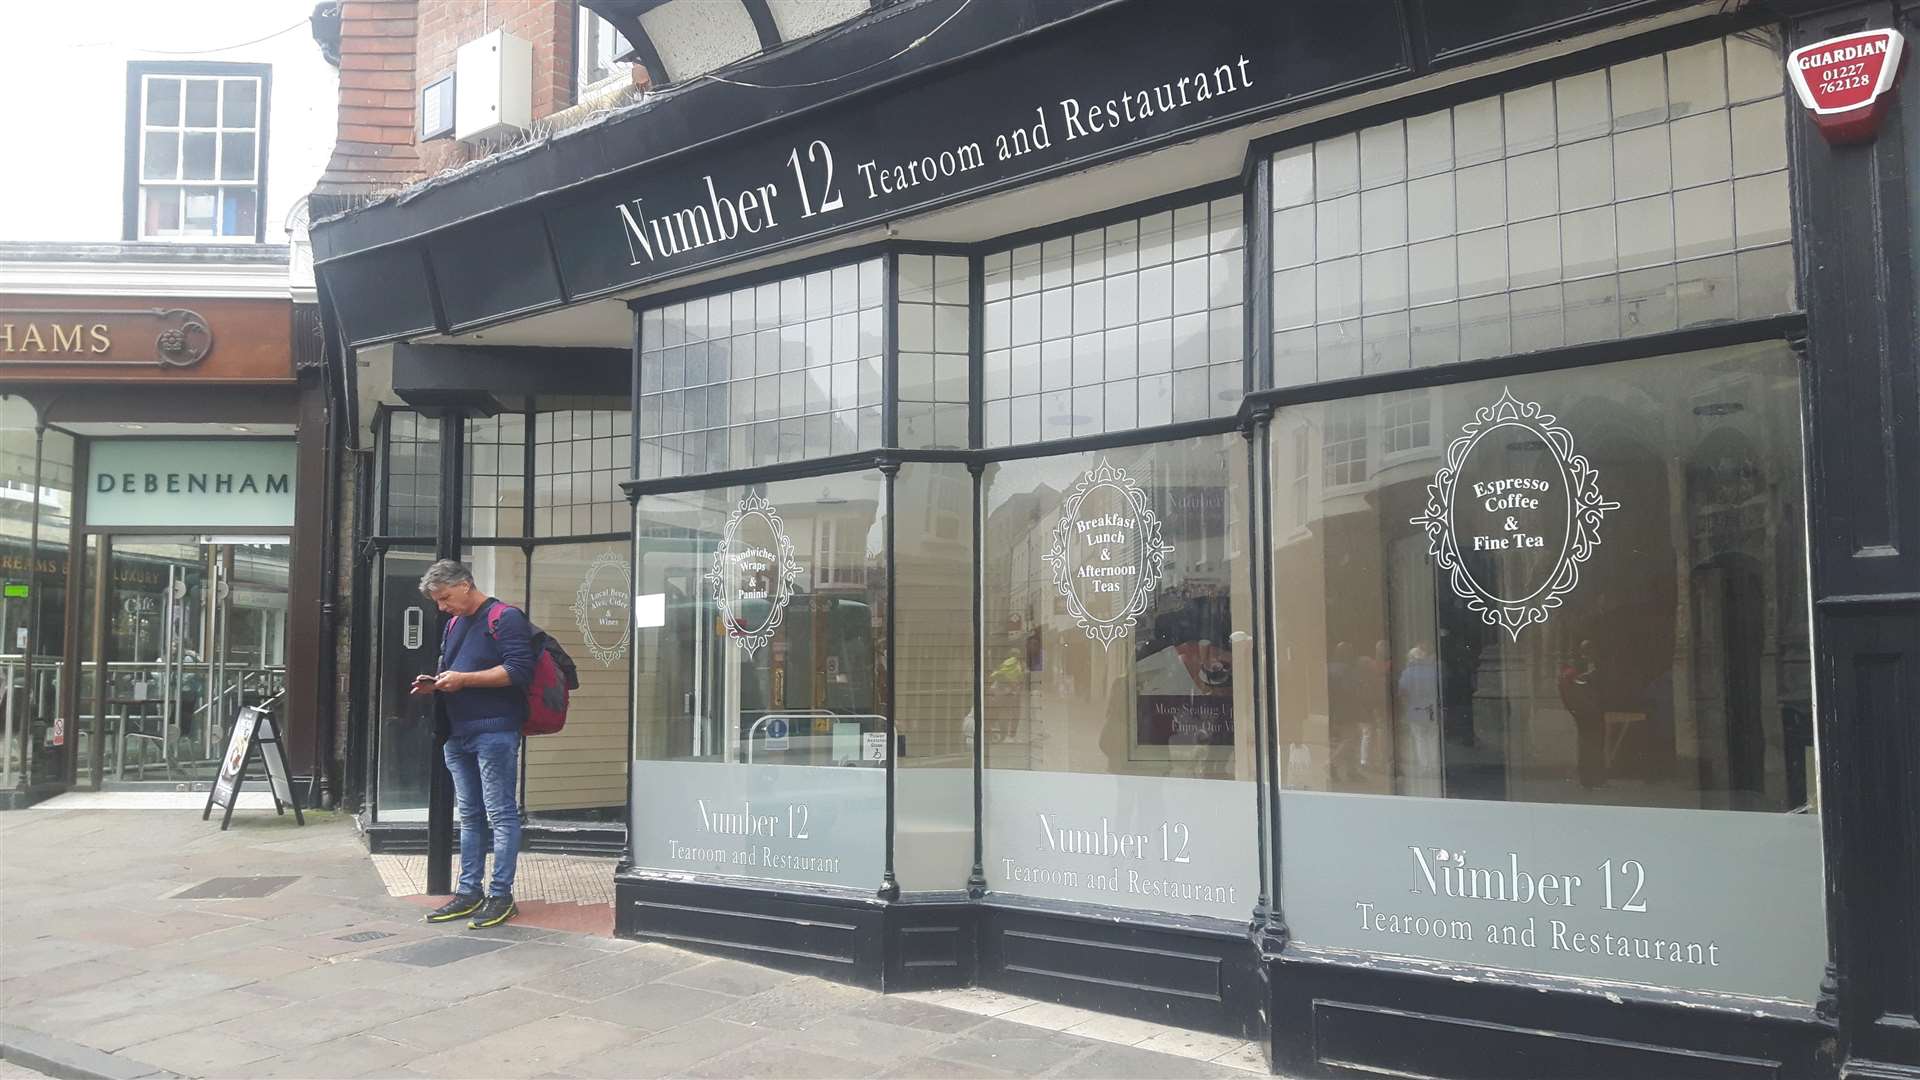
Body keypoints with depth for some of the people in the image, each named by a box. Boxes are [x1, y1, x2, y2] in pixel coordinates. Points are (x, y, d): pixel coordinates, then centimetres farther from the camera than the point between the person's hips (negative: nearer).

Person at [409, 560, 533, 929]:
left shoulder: (505, 618, -8)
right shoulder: (453, 625, 19)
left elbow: (519, 670, -18)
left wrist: (463, 679, -18)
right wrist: (435, 684, 7)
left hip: (494, 732, -9)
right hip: (457, 733, 9)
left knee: (500, 815, -4)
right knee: (469, 816, 12)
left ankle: (501, 895, 0)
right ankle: (468, 892, 17)